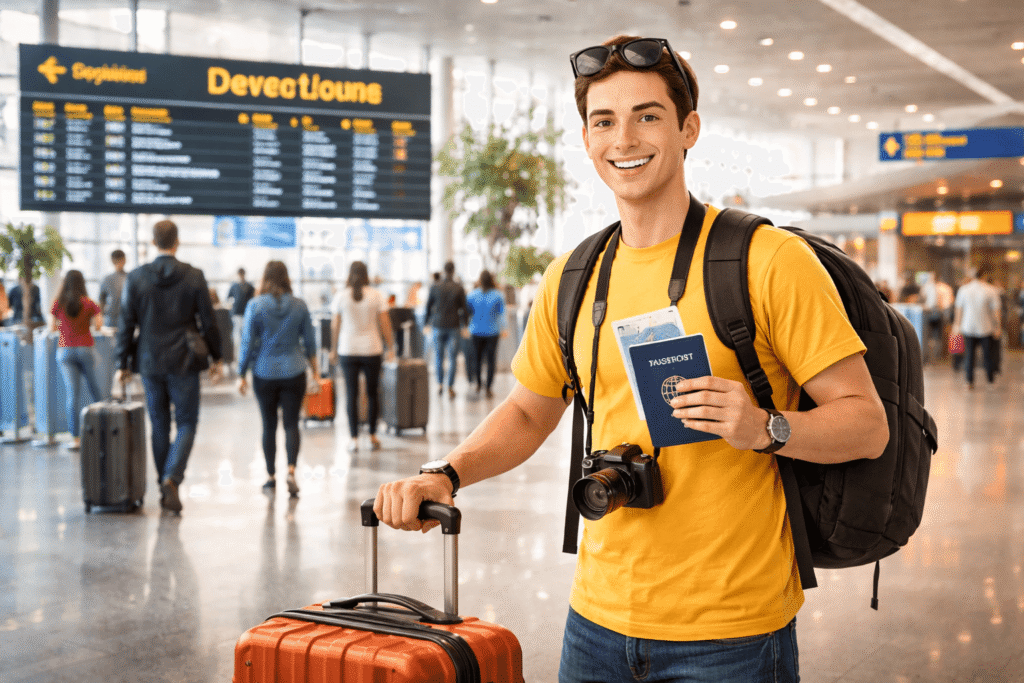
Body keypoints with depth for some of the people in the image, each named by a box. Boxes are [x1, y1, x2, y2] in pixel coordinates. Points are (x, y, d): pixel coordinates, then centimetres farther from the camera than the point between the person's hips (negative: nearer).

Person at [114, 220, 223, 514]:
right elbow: (208, 321, -2)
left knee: (159, 426, 13)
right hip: (183, 361, -2)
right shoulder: (194, 276, -6)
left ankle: (164, 487, 18)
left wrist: (122, 363, 6)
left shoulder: (135, 278, -3)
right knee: (186, 423, 6)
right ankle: (172, 478, -14)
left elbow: (126, 324, -1)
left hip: (150, 361, 2)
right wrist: (216, 357, 9)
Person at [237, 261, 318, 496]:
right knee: (291, 423, 2)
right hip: (294, 372, 1)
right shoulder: (299, 305, 0)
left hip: (265, 373, -1)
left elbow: (247, 342, -5)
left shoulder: (255, 306, -7)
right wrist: (314, 368, 19)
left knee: (269, 425, 9)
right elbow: (309, 341, 7)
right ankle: (291, 470, -16)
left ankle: (270, 477, 15)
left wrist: (241, 374, 3)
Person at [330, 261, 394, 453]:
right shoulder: (376, 295, -2)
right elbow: (385, 323, -3)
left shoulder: (341, 296, -1)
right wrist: (390, 346, 5)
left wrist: (334, 349, 12)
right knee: (372, 393, 11)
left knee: (351, 394, 3)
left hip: (348, 351, 0)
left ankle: (354, 439, 0)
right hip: (372, 349, 0)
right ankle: (373, 436, 16)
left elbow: (335, 325, 2)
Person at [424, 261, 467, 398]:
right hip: (453, 326, -1)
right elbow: (463, 309, -1)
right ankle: (450, 388, 2)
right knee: (452, 358, 3)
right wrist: (463, 326, 10)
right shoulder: (459, 288, -4)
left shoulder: (435, 286, -2)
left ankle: (440, 385, 16)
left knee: (438, 357, 14)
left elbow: (428, 306, 4)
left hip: (438, 326, 1)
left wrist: (427, 324, 14)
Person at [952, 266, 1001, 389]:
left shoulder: (963, 289, -3)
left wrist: (956, 325, 13)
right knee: (987, 354, 13)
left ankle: (970, 381, 7)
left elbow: (958, 309, 4)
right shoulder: (991, 290, -10)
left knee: (969, 356, 7)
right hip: (985, 328, -2)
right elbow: (997, 310, -8)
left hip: (968, 328, 2)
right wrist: (998, 327, 1)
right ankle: (990, 377, 27)